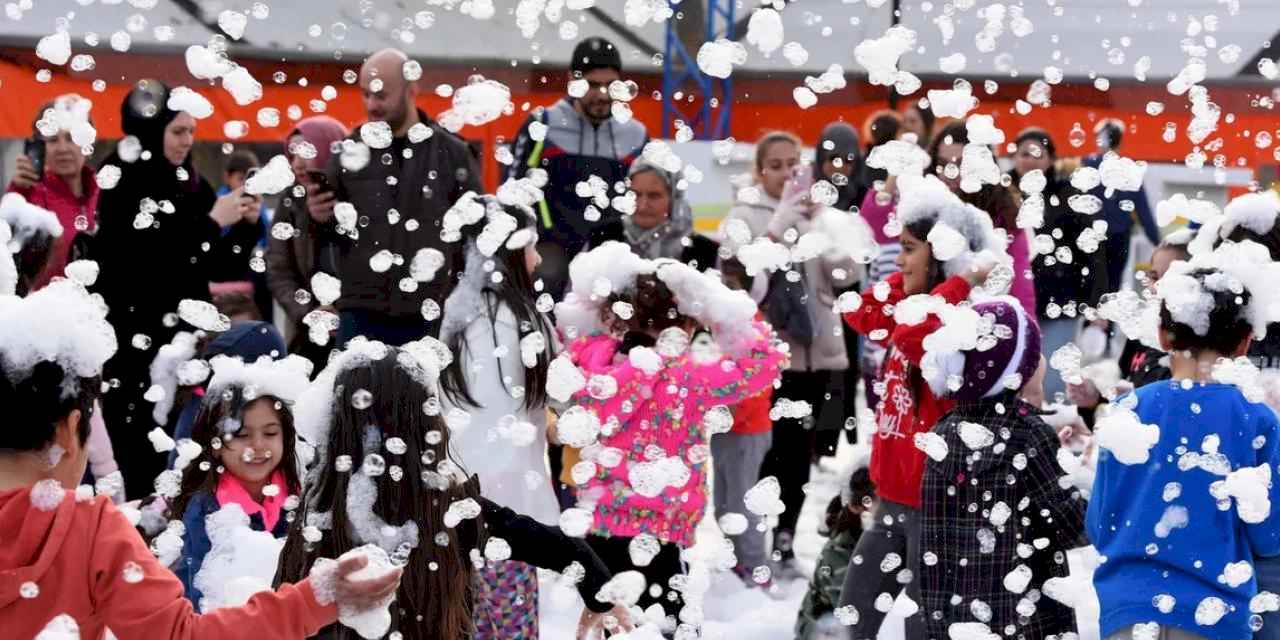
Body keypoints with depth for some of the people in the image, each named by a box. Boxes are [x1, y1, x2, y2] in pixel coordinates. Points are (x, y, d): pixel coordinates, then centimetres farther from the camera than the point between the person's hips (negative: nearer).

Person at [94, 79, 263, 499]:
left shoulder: (189, 182, 10)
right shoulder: (118, 185, -8)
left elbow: (210, 260, 15)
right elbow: (150, 259, -19)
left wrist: (242, 222, -2)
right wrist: (213, 220, -15)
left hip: (183, 333, 6)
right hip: (135, 339, -6)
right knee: (137, 450, -8)